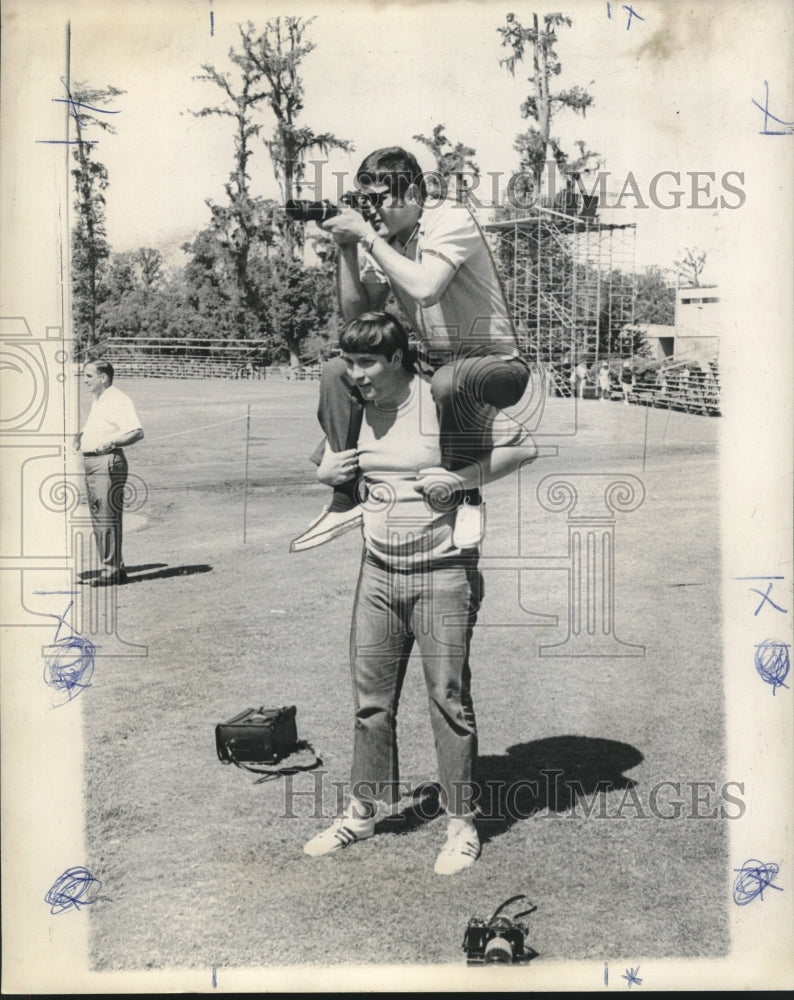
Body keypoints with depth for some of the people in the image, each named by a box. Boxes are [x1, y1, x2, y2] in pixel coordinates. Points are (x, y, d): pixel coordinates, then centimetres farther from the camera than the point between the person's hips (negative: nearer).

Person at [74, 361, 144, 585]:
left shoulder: (119, 399, -10)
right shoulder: (96, 402, 21)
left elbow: (137, 432, -19)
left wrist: (111, 443, -29)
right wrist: (79, 437, 17)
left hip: (108, 462, -10)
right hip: (90, 462, 10)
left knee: (107, 518, -9)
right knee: (98, 519, 12)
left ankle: (111, 570, -6)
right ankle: (113, 568, 18)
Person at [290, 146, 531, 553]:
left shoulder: (451, 218, -18)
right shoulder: (384, 239, 2)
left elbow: (425, 289, -35)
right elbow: (357, 313, 3)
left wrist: (367, 236, -26)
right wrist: (347, 247, -7)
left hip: (496, 363, -7)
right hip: (434, 362, 8)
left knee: (449, 381, -40)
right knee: (337, 371, -2)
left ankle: (468, 498, -17)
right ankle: (345, 500, 4)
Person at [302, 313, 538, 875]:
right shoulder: (356, 409, 5)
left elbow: (525, 447, -8)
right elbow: (330, 464, 23)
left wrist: (463, 477, -21)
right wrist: (327, 473, -1)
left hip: (443, 574, -5)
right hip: (379, 572, 6)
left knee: (449, 698, 2)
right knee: (371, 697, 11)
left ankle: (463, 824, 16)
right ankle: (363, 811, 26)